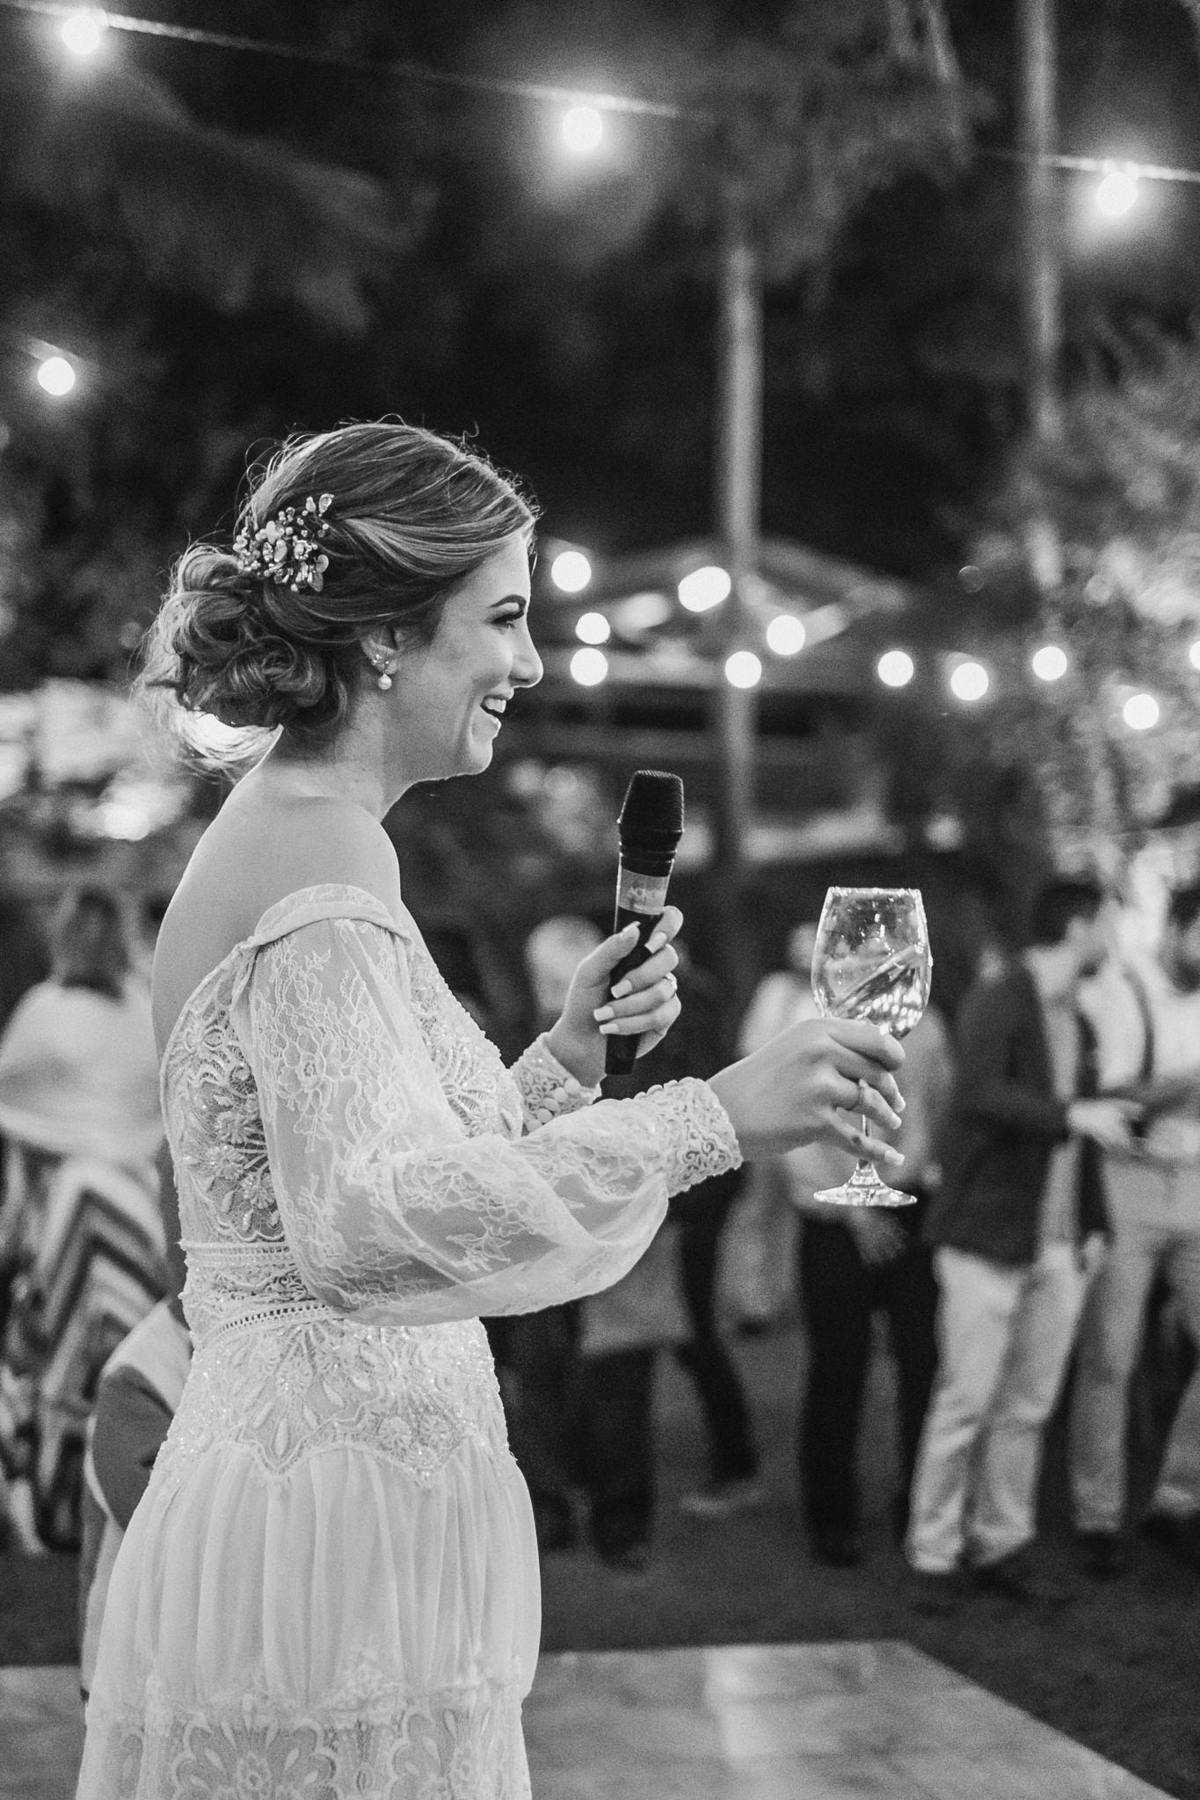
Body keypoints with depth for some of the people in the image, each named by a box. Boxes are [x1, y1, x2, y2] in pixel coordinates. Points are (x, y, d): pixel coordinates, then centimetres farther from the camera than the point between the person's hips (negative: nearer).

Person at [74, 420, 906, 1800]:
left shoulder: (277, 835, 13)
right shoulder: (326, 873, -18)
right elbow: (363, 1225, -31)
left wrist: (564, 1055, 7)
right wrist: (708, 1118, -34)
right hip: (337, 1530, -10)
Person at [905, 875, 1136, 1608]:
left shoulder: (1080, 1024, 16)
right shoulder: (995, 1005, -8)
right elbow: (979, 1095, -23)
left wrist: (1094, 1224, 12)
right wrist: (1070, 1115, -31)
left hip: (1060, 1249, 7)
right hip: (989, 1239, -7)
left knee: (1028, 1408, 9)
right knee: (966, 1403, -3)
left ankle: (1004, 1545, 18)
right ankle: (934, 1555, 7)